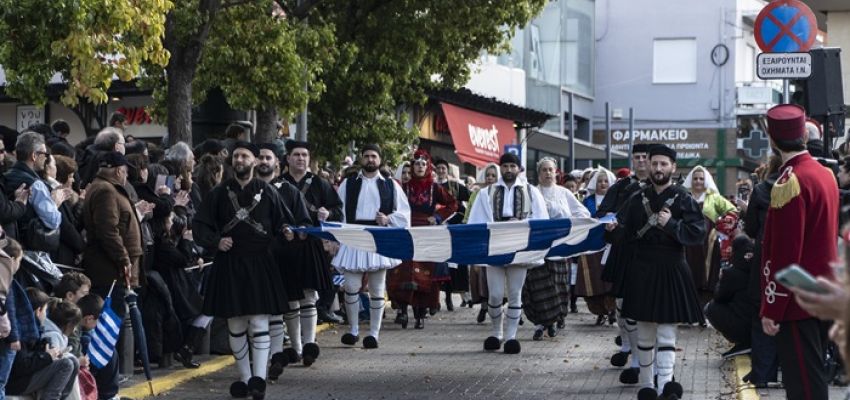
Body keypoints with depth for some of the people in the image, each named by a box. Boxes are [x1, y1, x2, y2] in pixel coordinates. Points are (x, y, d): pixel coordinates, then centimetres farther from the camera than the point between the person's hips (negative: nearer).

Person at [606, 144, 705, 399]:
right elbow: (626, 234, 8)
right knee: (644, 332, 10)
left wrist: (672, 224, -21)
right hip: (642, 270, 3)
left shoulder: (684, 200, -2)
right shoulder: (638, 200, 9)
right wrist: (614, 228, -14)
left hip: (671, 271, -3)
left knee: (666, 333, -7)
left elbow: (698, 234, -10)